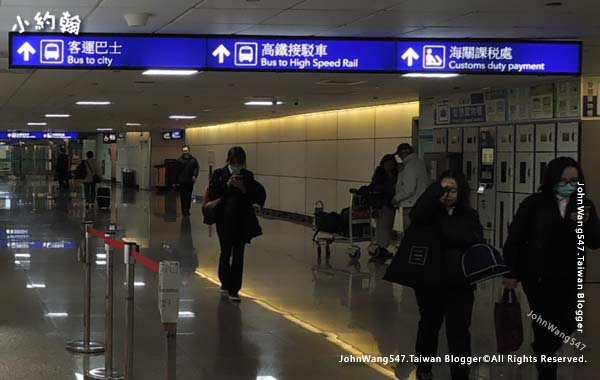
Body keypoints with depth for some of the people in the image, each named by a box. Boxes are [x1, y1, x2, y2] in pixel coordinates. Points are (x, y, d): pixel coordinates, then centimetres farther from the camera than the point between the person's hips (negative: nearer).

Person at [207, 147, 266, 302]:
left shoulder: (247, 176, 3)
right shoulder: (219, 174, -1)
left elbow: (259, 195, -3)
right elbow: (211, 194, -11)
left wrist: (244, 189, -16)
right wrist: (227, 185, -19)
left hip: (243, 221, 1)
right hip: (225, 220, 0)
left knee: (238, 255, -1)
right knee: (226, 252, 10)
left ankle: (234, 289, 0)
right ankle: (225, 283, 29)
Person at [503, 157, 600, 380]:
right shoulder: (535, 203, -7)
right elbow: (514, 238, -4)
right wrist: (511, 272, -7)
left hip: (569, 279, 3)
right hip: (538, 277, -3)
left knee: (567, 324, 7)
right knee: (545, 325, 1)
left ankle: (543, 352, 39)